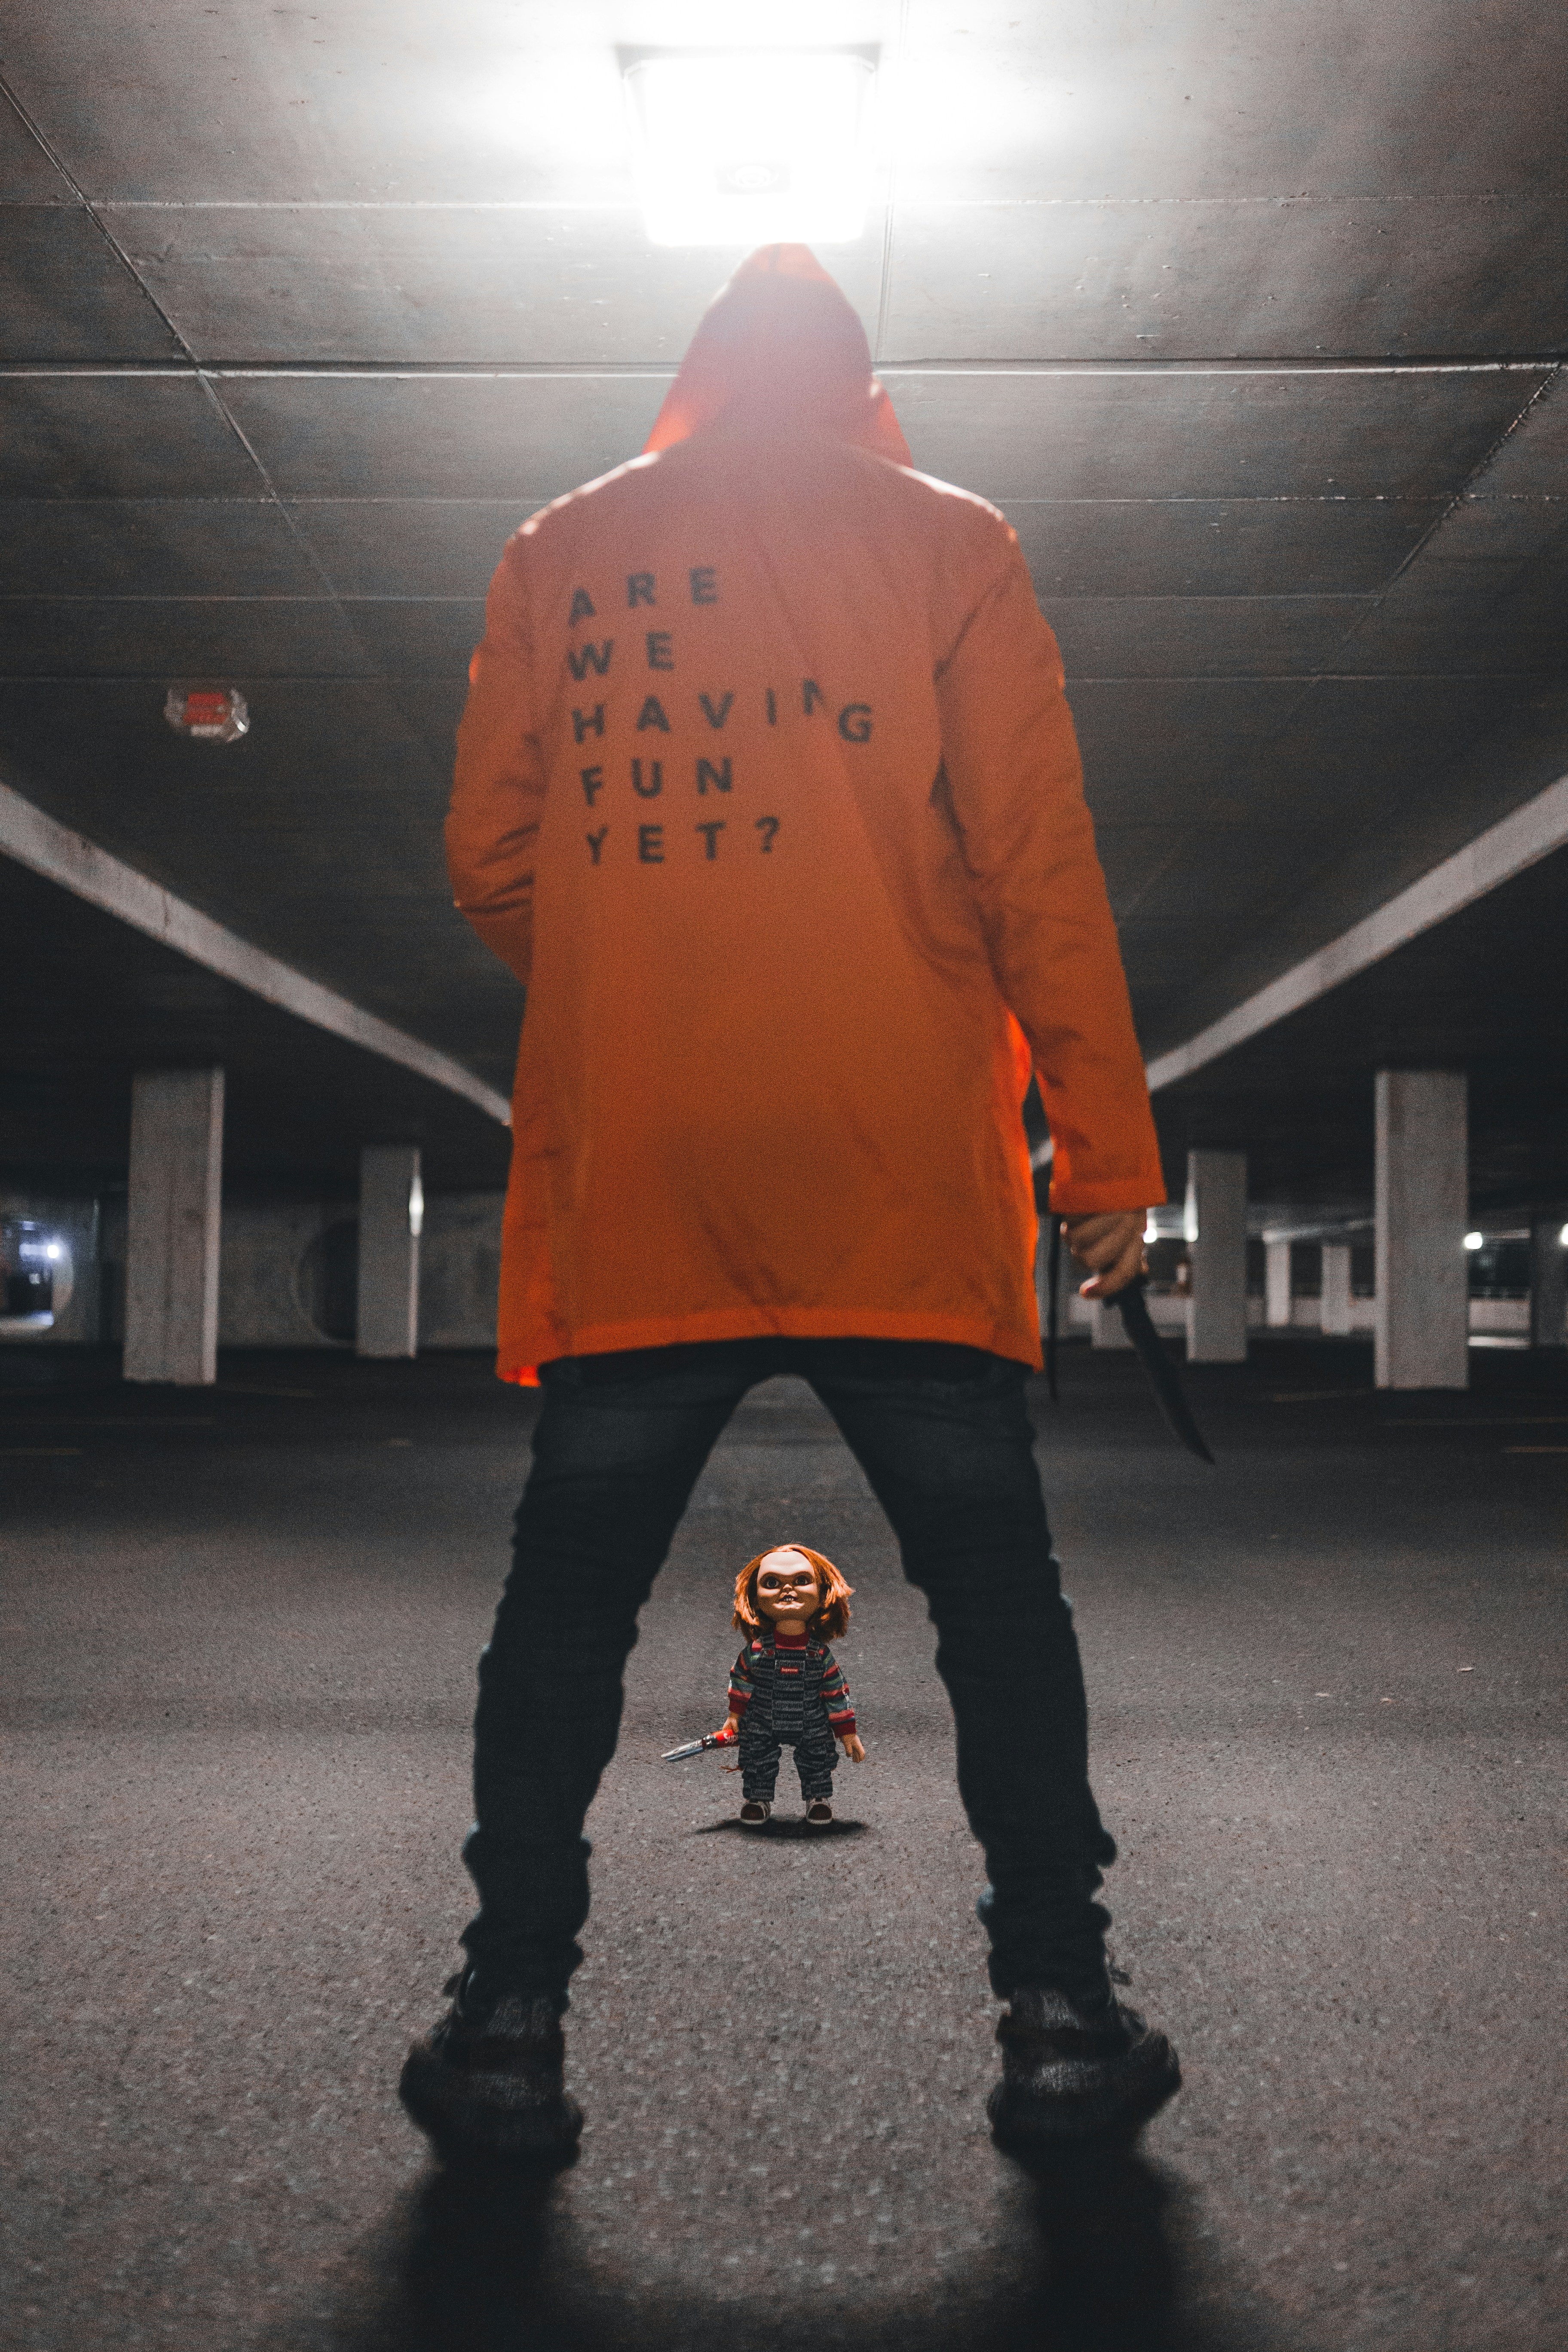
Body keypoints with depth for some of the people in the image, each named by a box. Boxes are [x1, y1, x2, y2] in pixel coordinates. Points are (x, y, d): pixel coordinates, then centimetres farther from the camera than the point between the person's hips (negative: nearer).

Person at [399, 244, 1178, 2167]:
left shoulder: (559, 552, 12)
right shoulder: (944, 541, 6)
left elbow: (490, 866, 8)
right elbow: (1035, 865, -1)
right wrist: (1106, 1150, 2)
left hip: (625, 1190, 2)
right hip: (901, 1186, -1)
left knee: (567, 1602, 9)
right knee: (993, 1592, 8)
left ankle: (510, 2024, 10)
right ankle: (1057, 2012, 9)